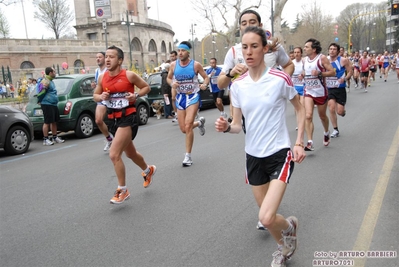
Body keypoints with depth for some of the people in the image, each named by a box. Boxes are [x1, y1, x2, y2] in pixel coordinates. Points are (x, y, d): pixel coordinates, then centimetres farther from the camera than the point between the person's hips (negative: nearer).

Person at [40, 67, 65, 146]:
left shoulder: (51, 81, 20)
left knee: (54, 122, 14)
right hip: (47, 104, -10)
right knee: (47, 122, -5)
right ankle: (45, 139, 1)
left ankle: (55, 137, 23)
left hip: (54, 104, 10)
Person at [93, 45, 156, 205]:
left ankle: (122, 191, 2)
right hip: (114, 119, 7)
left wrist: (136, 96, -16)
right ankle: (148, 170, 52)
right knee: (130, 153, 23)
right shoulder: (102, 78, 4)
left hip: (128, 118, -7)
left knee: (114, 154, -15)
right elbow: (95, 95, 15)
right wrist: (101, 97, -8)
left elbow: (146, 87, 1)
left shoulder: (129, 75, -11)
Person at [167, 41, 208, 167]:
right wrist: (172, 83, -10)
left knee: (188, 126, -17)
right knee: (183, 129, 7)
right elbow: (168, 78, 13)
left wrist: (204, 85, -19)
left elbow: (206, 77, 3)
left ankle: (188, 156, -3)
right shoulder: (173, 65, -1)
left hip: (193, 96, -4)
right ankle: (199, 122, 42)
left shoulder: (196, 64, -9)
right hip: (180, 97, 4)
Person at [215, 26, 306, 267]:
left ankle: (290, 225, 21)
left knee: (266, 218, -16)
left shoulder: (280, 79, -13)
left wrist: (300, 143, -6)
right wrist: (226, 127, -20)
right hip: (253, 156, 5)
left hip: (279, 153, -4)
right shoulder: (238, 85, -2)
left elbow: (300, 109, 2)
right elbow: (237, 125, 3)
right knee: (266, 213, 16)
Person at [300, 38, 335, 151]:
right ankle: (310, 142, -14)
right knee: (308, 116, -13)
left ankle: (326, 133, 44)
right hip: (308, 91, 3)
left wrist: (320, 73, -26)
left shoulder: (322, 58, -10)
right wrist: (302, 74, 2)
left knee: (322, 116, 14)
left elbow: (332, 72, -13)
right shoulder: (305, 60, 5)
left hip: (320, 91, -3)